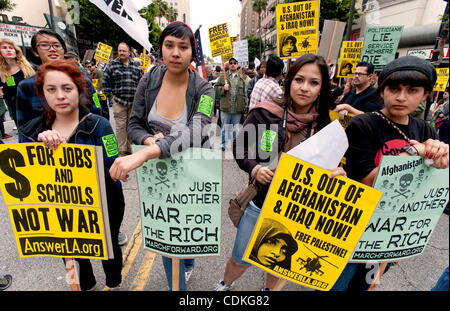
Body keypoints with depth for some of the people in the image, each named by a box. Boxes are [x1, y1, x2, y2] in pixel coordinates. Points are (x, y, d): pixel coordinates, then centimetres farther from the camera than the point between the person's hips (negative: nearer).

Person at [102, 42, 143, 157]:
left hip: (133, 102, 3)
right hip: (119, 102, -2)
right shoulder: (112, 65, 5)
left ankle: (128, 149, 20)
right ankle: (121, 151, 5)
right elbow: (105, 82, 5)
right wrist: (110, 97, 0)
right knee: (120, 126, -2)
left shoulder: (135, 66, 12)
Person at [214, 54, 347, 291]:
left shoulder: (325, 127, -7)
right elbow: (239, 148, -5)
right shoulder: (264, 114, -13)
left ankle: (269, 288, 61)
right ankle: (224, 285, 52)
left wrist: (338, 172, -18)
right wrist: (254, 168, -22)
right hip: (260, 204, -2)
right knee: (241, 259, 16)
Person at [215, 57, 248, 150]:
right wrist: (223, 88, -13)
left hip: (238, 108, 1)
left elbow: (244, 93, 7)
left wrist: (245, 106, 0)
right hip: (225, 107, -1)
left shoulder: (241, 78, 9)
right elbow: (216, 87, 7)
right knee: (225, 128, 9)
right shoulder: (223, 76, 6)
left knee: (235, 128, 10)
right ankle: (224, 144, 21)